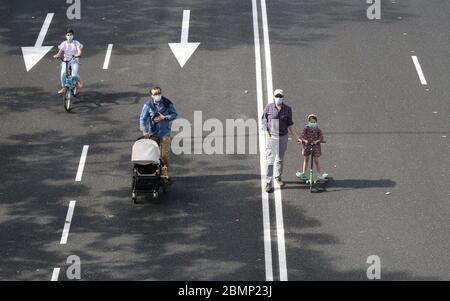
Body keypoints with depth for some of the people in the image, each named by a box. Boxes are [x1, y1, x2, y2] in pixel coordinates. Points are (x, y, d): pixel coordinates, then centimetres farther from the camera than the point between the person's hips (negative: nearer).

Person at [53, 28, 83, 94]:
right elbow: (60, 52, -2)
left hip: (74, 61, -2)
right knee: (63, 73, -27)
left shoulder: (76, 43, 1)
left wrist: (78, 54, -38)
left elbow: (79, 51, -14)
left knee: (74, 75, -25)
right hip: (66, 61, 2)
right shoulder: (64, 44, 7)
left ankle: (78, 81, 13)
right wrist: (57, 55, -25)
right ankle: (63, 88, -9)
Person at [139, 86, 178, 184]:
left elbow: (174, 114, 1)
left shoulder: (167, 103, -4)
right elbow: (142, 118, -8)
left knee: (164, 155, -1)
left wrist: (164, 118, -15)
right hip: (153, 134, 0)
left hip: (165, 133, 0)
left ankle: (164, 175, 9)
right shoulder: (148, 105, -7)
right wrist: (144, 130, -22)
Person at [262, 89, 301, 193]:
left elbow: (290, 124, 5)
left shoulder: (287, 109, -2)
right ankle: (268, 183, -6)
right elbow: (264, 120, 1)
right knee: (269, 159, -7)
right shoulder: (269, 107, -7)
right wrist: (266, 132, -11)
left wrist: (297, 137, 2)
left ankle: (278, 178, 34)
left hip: (283, 137, 3)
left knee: (280, 159, 15)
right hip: (271, 137, -3)